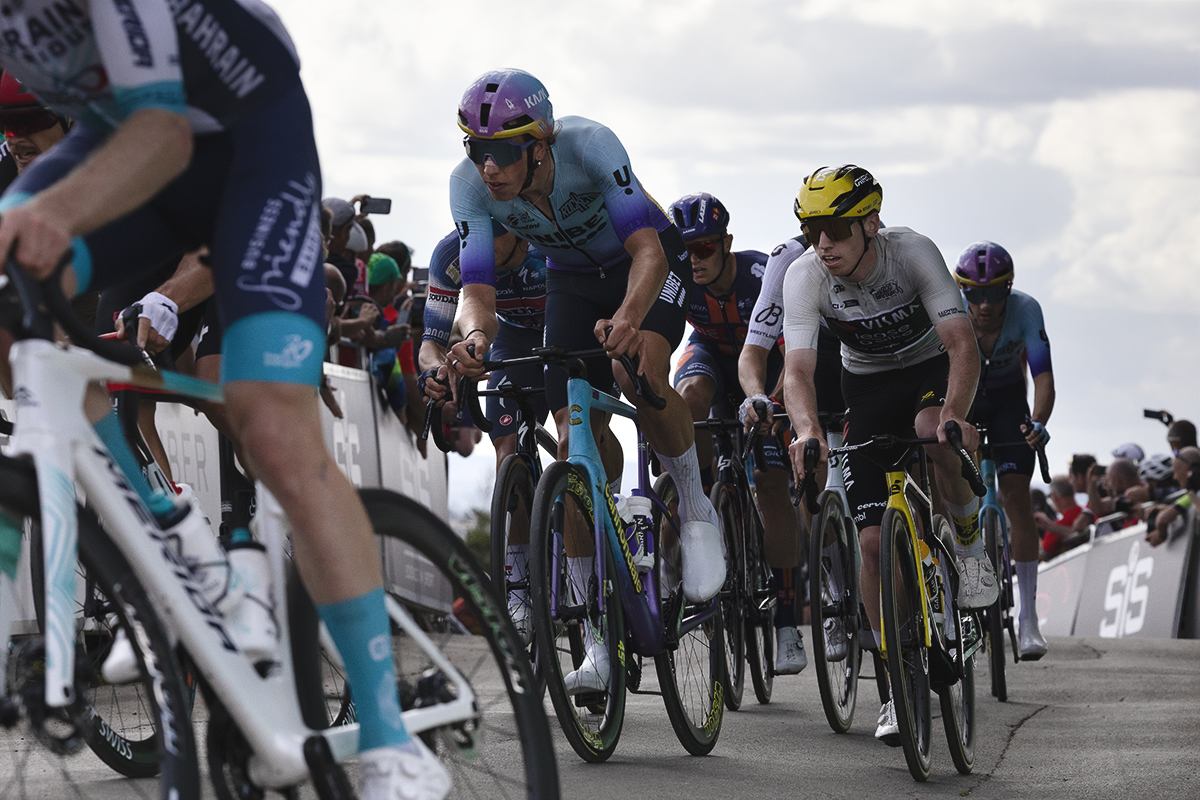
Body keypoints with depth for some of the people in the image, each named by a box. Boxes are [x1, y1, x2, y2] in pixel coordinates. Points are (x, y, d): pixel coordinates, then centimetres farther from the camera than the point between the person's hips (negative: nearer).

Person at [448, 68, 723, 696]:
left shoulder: (589, 145, -36)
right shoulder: (470, 184, -26)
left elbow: (648, 249, -41)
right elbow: (476, 286, -28)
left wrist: (628, 317, -61)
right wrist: (476, 335, -52)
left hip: (649, 264, -3)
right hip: (573, 280, 4)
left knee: (637, 372, -35)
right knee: (576, 444, -9)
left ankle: (696, 511, -7)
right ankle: (600, 640, -3)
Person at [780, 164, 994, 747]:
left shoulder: (912, 253, -28)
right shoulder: (805, 276, -24)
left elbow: (962, 344, -34)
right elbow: (798, 369, -32)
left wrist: (954, 413, -52)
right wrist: (807, 429, -53)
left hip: (932, 370, -2)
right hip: (867, 386, 2)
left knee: (932, 431, -39)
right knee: (873, 539, -8)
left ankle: (968, 536, -9)